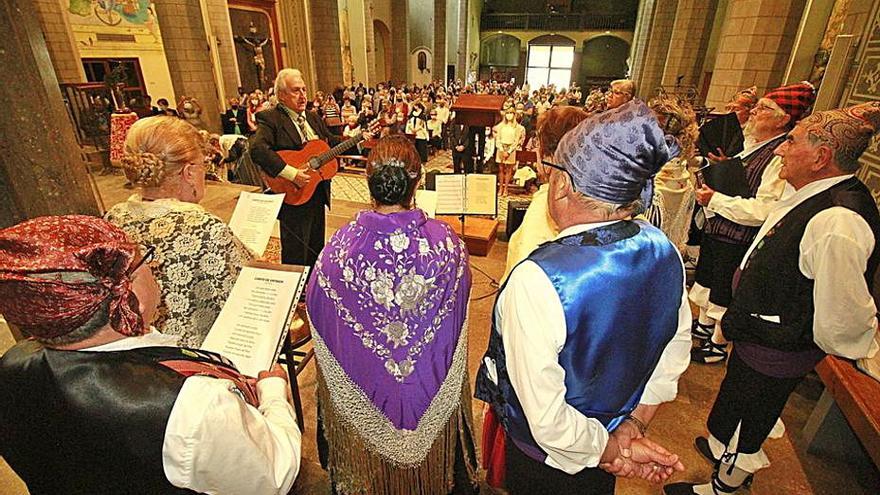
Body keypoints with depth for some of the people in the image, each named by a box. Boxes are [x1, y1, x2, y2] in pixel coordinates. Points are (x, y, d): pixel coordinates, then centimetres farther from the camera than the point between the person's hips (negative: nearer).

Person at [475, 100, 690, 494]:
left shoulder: (536, 280, -38)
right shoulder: (666, 251, -17)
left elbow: (547, 423, -31)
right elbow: (672, 361, -4)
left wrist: (613, 450, -14)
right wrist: (630, 429, -2)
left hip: (541, 461, -4)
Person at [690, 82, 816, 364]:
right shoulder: (752, 143, 8)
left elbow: (764, 210, -29)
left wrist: (716, 200, -25)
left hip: (737, 240, -9)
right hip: (716, 229, 9)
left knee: (725, 293, 8)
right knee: (708, 279, 23)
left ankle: (718, 345, 28)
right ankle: (704, 326, 45)